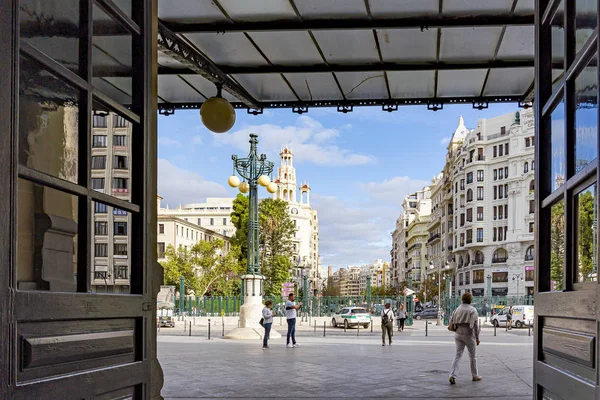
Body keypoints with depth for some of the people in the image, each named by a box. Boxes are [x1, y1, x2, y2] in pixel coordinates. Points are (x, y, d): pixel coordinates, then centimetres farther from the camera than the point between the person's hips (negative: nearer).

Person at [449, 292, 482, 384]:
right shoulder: (473, 310, -8)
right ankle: (475, 375, 22)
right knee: (473, 356, 12)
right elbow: (476, 325, -10)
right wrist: (477, 337, -6)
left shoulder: (457, 309, 5)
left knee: (457, 355, 4)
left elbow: (451, 322, 7)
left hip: (458, 335, 4)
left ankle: (453, 376, -10)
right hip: (469, 335, -4)